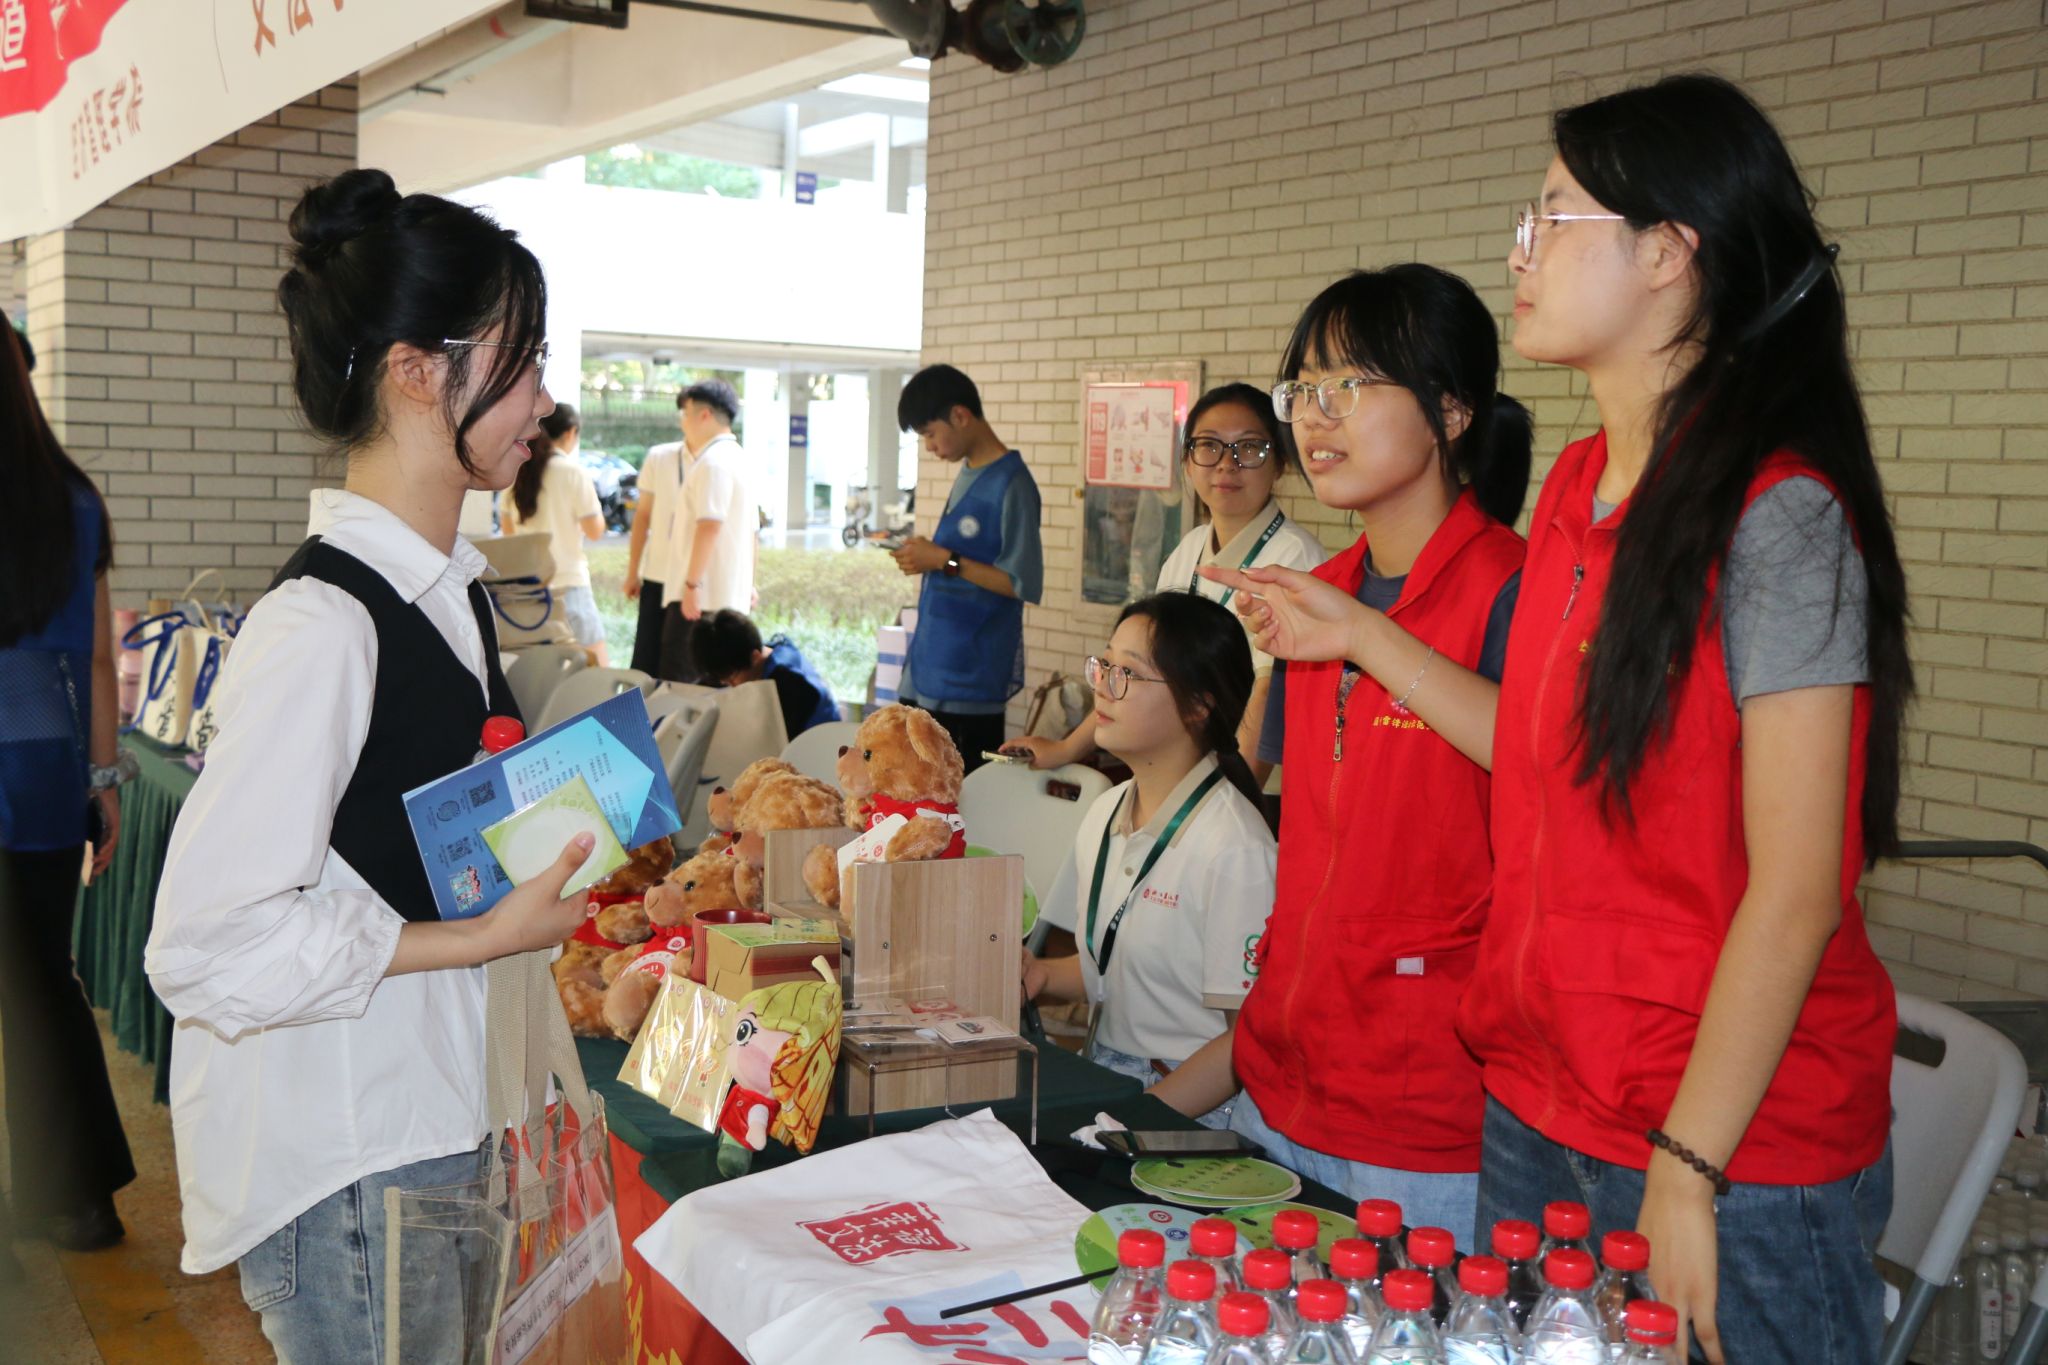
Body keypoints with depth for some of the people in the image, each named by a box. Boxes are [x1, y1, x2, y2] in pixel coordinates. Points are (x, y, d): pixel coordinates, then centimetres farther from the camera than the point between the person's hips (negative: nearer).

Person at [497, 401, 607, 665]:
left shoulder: (517, 470, 5)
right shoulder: (573, 471, -8)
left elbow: (507, 528, 14)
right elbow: (595, 530, -8)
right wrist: (594, 501, 9)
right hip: (568, 581, -5)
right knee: (593, 665, 2)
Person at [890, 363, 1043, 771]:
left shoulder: (1011, 484, -14)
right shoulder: (966, 474, 12)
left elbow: (1025, 584, -18)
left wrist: (945, 561, -17)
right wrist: (927, 555, 4)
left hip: (970, 677, -8)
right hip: (928, 669, 9)